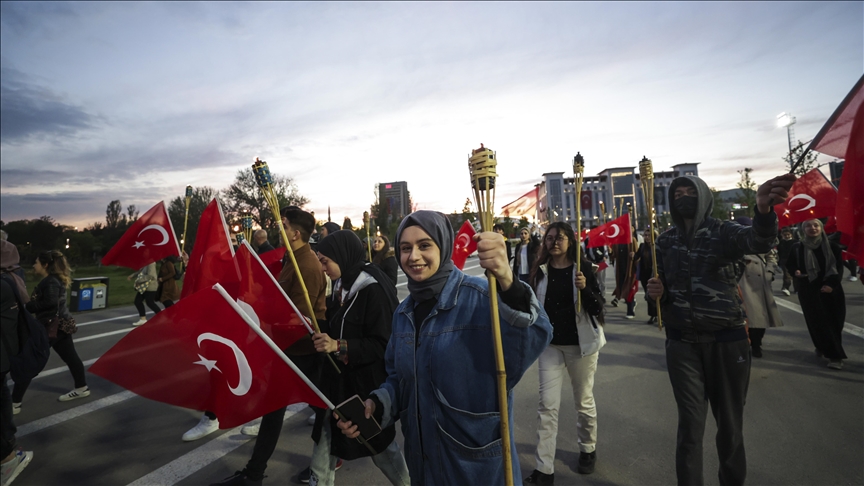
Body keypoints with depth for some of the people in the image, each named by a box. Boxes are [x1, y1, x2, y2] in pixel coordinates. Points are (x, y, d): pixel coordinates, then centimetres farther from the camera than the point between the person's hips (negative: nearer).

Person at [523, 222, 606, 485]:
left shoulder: (583, 268, -7)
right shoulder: (540, 271, 0)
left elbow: (598, 309, -9)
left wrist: (584, 289, -26)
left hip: (581, 343, -1)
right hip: (550, 345, 2)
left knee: (584, 401, 15)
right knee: (547, 406, -1)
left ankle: (588, 449, 40)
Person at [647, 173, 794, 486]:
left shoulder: (724, 232, -4)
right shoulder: (665, 240, 5)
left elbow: (760, 241, -27)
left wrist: (763, 209, -50)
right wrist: (655, 291, -11)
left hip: (727, 340, -1)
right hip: (683, 343, 1)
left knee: (730, 424, 13)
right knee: (690, 425, 4)